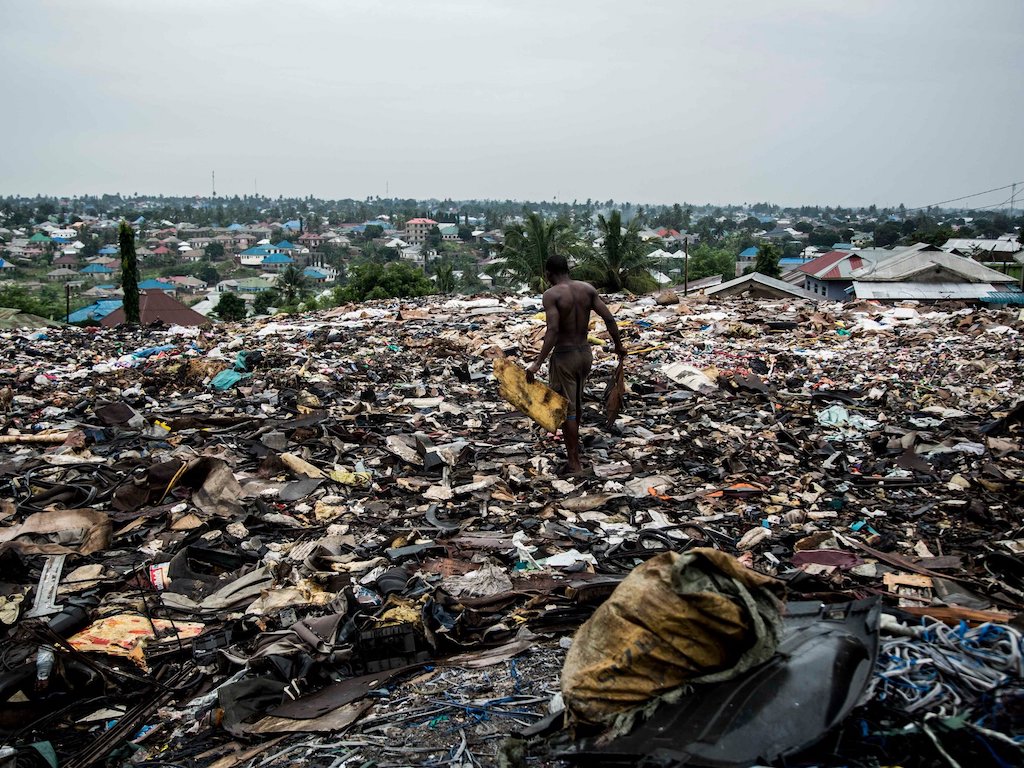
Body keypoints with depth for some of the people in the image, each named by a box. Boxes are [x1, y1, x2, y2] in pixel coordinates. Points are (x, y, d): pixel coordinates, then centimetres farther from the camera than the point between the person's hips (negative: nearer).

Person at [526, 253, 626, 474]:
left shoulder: (551, 294, -16)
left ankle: (574, 462, 11)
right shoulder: (588, 288, 0)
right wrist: (619, 345, 11)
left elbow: (553, 330, -26)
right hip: (585, 353, 6)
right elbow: (609, 318, -3)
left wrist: (538, 363, -27)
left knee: (567, 410, 5)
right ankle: (574, 444, 44)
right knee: (576, 403, 26)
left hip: (564, 356, -6)